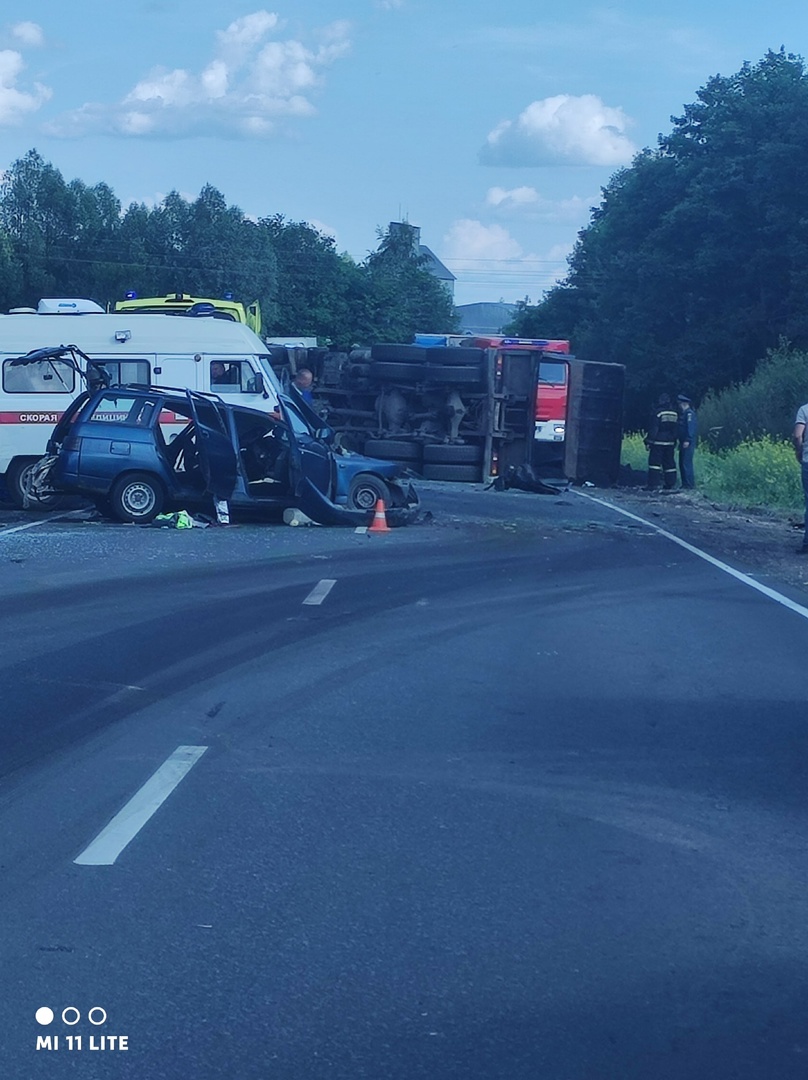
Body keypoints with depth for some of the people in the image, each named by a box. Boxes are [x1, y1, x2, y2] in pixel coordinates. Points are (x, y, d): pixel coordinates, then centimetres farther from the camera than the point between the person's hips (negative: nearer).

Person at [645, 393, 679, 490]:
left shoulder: (657, 412, -12)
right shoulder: (674, 413, 10)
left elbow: (653, 429, -14)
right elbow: (676, 429, 15)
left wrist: (648, 442, -11)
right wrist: (674, 441, 22)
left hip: (658, 442, -6)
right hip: (670, 442, 6)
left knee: (654, 462, -6)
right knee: (669, 463, 13)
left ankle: (653, 485, -13)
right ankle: (670, 483, 15)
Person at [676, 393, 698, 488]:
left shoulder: (689, 413, -11)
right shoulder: (683, 413, 19)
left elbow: (691, 427, -20)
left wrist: (687, 441, -24)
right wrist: (681, 442, 18)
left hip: (688, 443, -10)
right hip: (683, 442, 10)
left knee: (686, 463, -11)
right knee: (682, 463, 11)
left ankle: (690, 484, -9)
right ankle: (685, 484, 16)